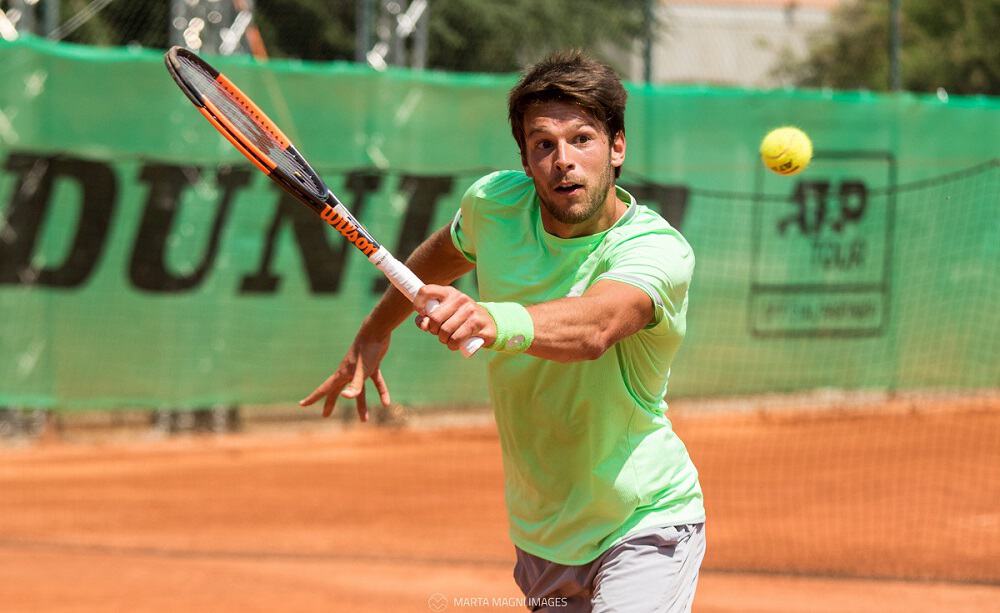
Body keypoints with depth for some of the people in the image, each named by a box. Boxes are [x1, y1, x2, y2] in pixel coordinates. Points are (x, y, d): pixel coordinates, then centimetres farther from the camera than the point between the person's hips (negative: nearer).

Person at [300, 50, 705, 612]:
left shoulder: (659, 250, -25)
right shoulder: (494, 203, -8)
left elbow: (593, 326, -47)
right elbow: (445, 252, 17)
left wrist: (492, 322, -64)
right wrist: (374, 333, 20)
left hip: (644, 527, -5)